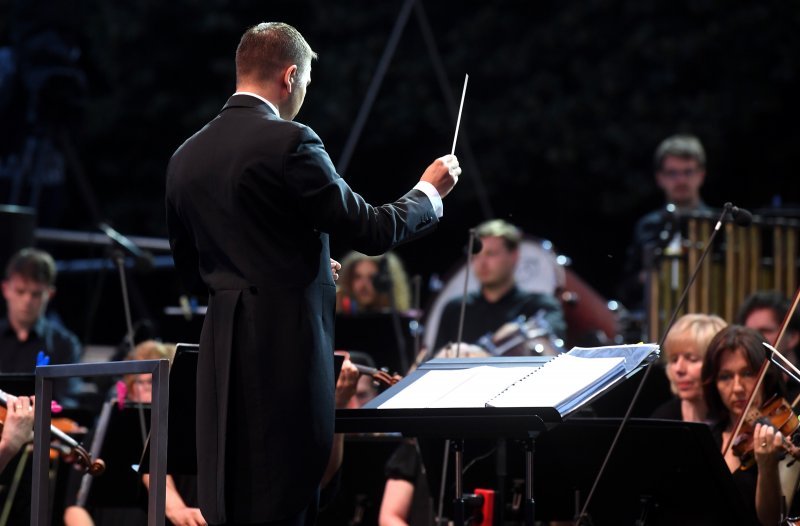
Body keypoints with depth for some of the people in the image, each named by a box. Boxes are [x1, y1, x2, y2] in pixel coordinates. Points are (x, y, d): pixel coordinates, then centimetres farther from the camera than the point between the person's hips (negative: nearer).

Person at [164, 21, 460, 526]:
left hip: (221, 351, 7)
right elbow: (371, 231, -9)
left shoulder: (187, 156, 10)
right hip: (287, 350, -7)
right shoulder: (289, 143, -12)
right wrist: (430, 191, 10)